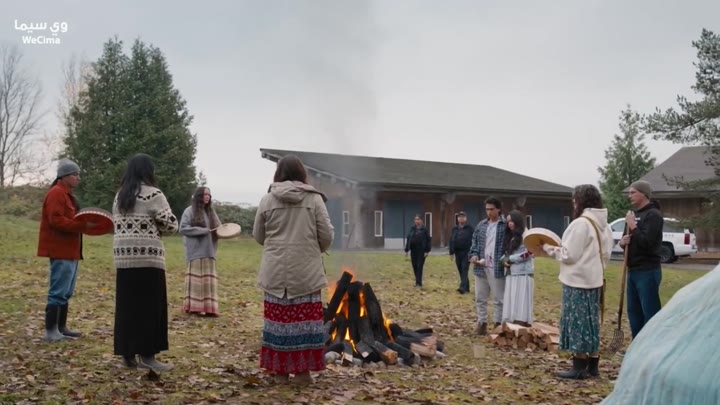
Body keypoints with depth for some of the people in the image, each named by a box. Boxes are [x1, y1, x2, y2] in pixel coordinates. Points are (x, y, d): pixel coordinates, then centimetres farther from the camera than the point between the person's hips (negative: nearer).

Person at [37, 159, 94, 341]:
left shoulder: (67, 194, 20)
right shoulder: (56, 193, -13)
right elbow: (56, 220, -23)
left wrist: (83, 225, 11)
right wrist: (82, 226, -25)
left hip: (69, 250, 11)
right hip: (60, 251, -11)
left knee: (65, 293, 14)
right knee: (58, 292, -9)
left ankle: (61, 327, 20)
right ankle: (51, 331, -6)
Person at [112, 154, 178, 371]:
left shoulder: (119, 196, 14)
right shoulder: (153, 194, -7)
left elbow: (118, 225, 19)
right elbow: (171, 225, -9)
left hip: (123, 258, 7)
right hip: (147, 258, -6)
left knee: (127, 306, 10)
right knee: (149, 307, -1)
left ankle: (128, 354, 14)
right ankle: (147, 355, 0)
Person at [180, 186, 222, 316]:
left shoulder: (211, 212, 16)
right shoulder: (190, 211, -3)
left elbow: (218, 227, 19)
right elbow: (183, 228, -10)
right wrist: (202, 231, -15)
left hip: (209, 251, 6)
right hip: (196, 251, -6)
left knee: (208, 279, 4)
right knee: (196, 278, -4)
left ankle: (208, 307, 6)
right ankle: (195, 306, 0)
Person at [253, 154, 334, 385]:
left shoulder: (267, 200, 0)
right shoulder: (314, 199, -3)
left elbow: (257, 236, 9)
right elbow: (326, 236, -2)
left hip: (276, 271, 1)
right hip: (307, 271, -1)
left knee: (280, 318, 8)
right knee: (305, 319, 5)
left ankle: (281, 370, 14)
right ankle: (303, 370, 10)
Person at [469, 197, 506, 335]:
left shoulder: (505, 225, -5)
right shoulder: (481, 225, 11)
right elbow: (475, 241, 14)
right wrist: (474, 254, -3)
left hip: (497, 268, -5)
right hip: (481, 267, 5)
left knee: (498, 299, 3)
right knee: (480, 298, 11)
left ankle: (498, 324, 10)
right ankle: (482, 323, 20)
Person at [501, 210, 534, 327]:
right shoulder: (510, 237, 18)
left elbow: (528, 253, -13)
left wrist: (510, 259, -8)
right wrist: (505, 260, 0)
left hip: (523, 274, -7)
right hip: (511, 274, 8)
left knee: (522, 303, -8)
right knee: (512, 302, 6)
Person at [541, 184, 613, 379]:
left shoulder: (580, 224, -18)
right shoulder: (603, 224, 10)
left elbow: (569, 255, -17)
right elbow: (605, 253, 16)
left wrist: (550, 248, -4)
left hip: (577, 281, -9)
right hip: (593, 279, 9)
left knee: (578, 323, -2)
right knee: (590, 322, 14)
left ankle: (580, 367, 3)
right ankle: (592, 365, 19)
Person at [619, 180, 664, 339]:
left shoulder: (653, 214, -12)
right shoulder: (635, 214, 16)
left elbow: (647, 242, -22)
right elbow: (628, 239, 22)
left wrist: (633, 226, -16)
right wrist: (622, 242, 0)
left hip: (647, 271, -9)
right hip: (633, 271, 9)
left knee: (650, 313, -6)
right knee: (634, 311, 13)